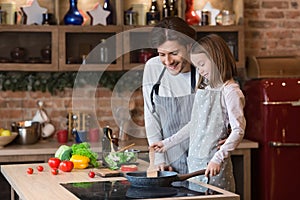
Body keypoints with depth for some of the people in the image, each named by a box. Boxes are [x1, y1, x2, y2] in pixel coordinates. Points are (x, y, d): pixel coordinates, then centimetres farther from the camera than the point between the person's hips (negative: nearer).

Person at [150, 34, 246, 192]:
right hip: (194, 161, 7)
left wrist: (218, 159, -26)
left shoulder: (230, 91, -10)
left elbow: (238, 130, -17)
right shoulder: (202, 89, 15)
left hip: (213, 166, -7)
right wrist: (167, 143, 23)